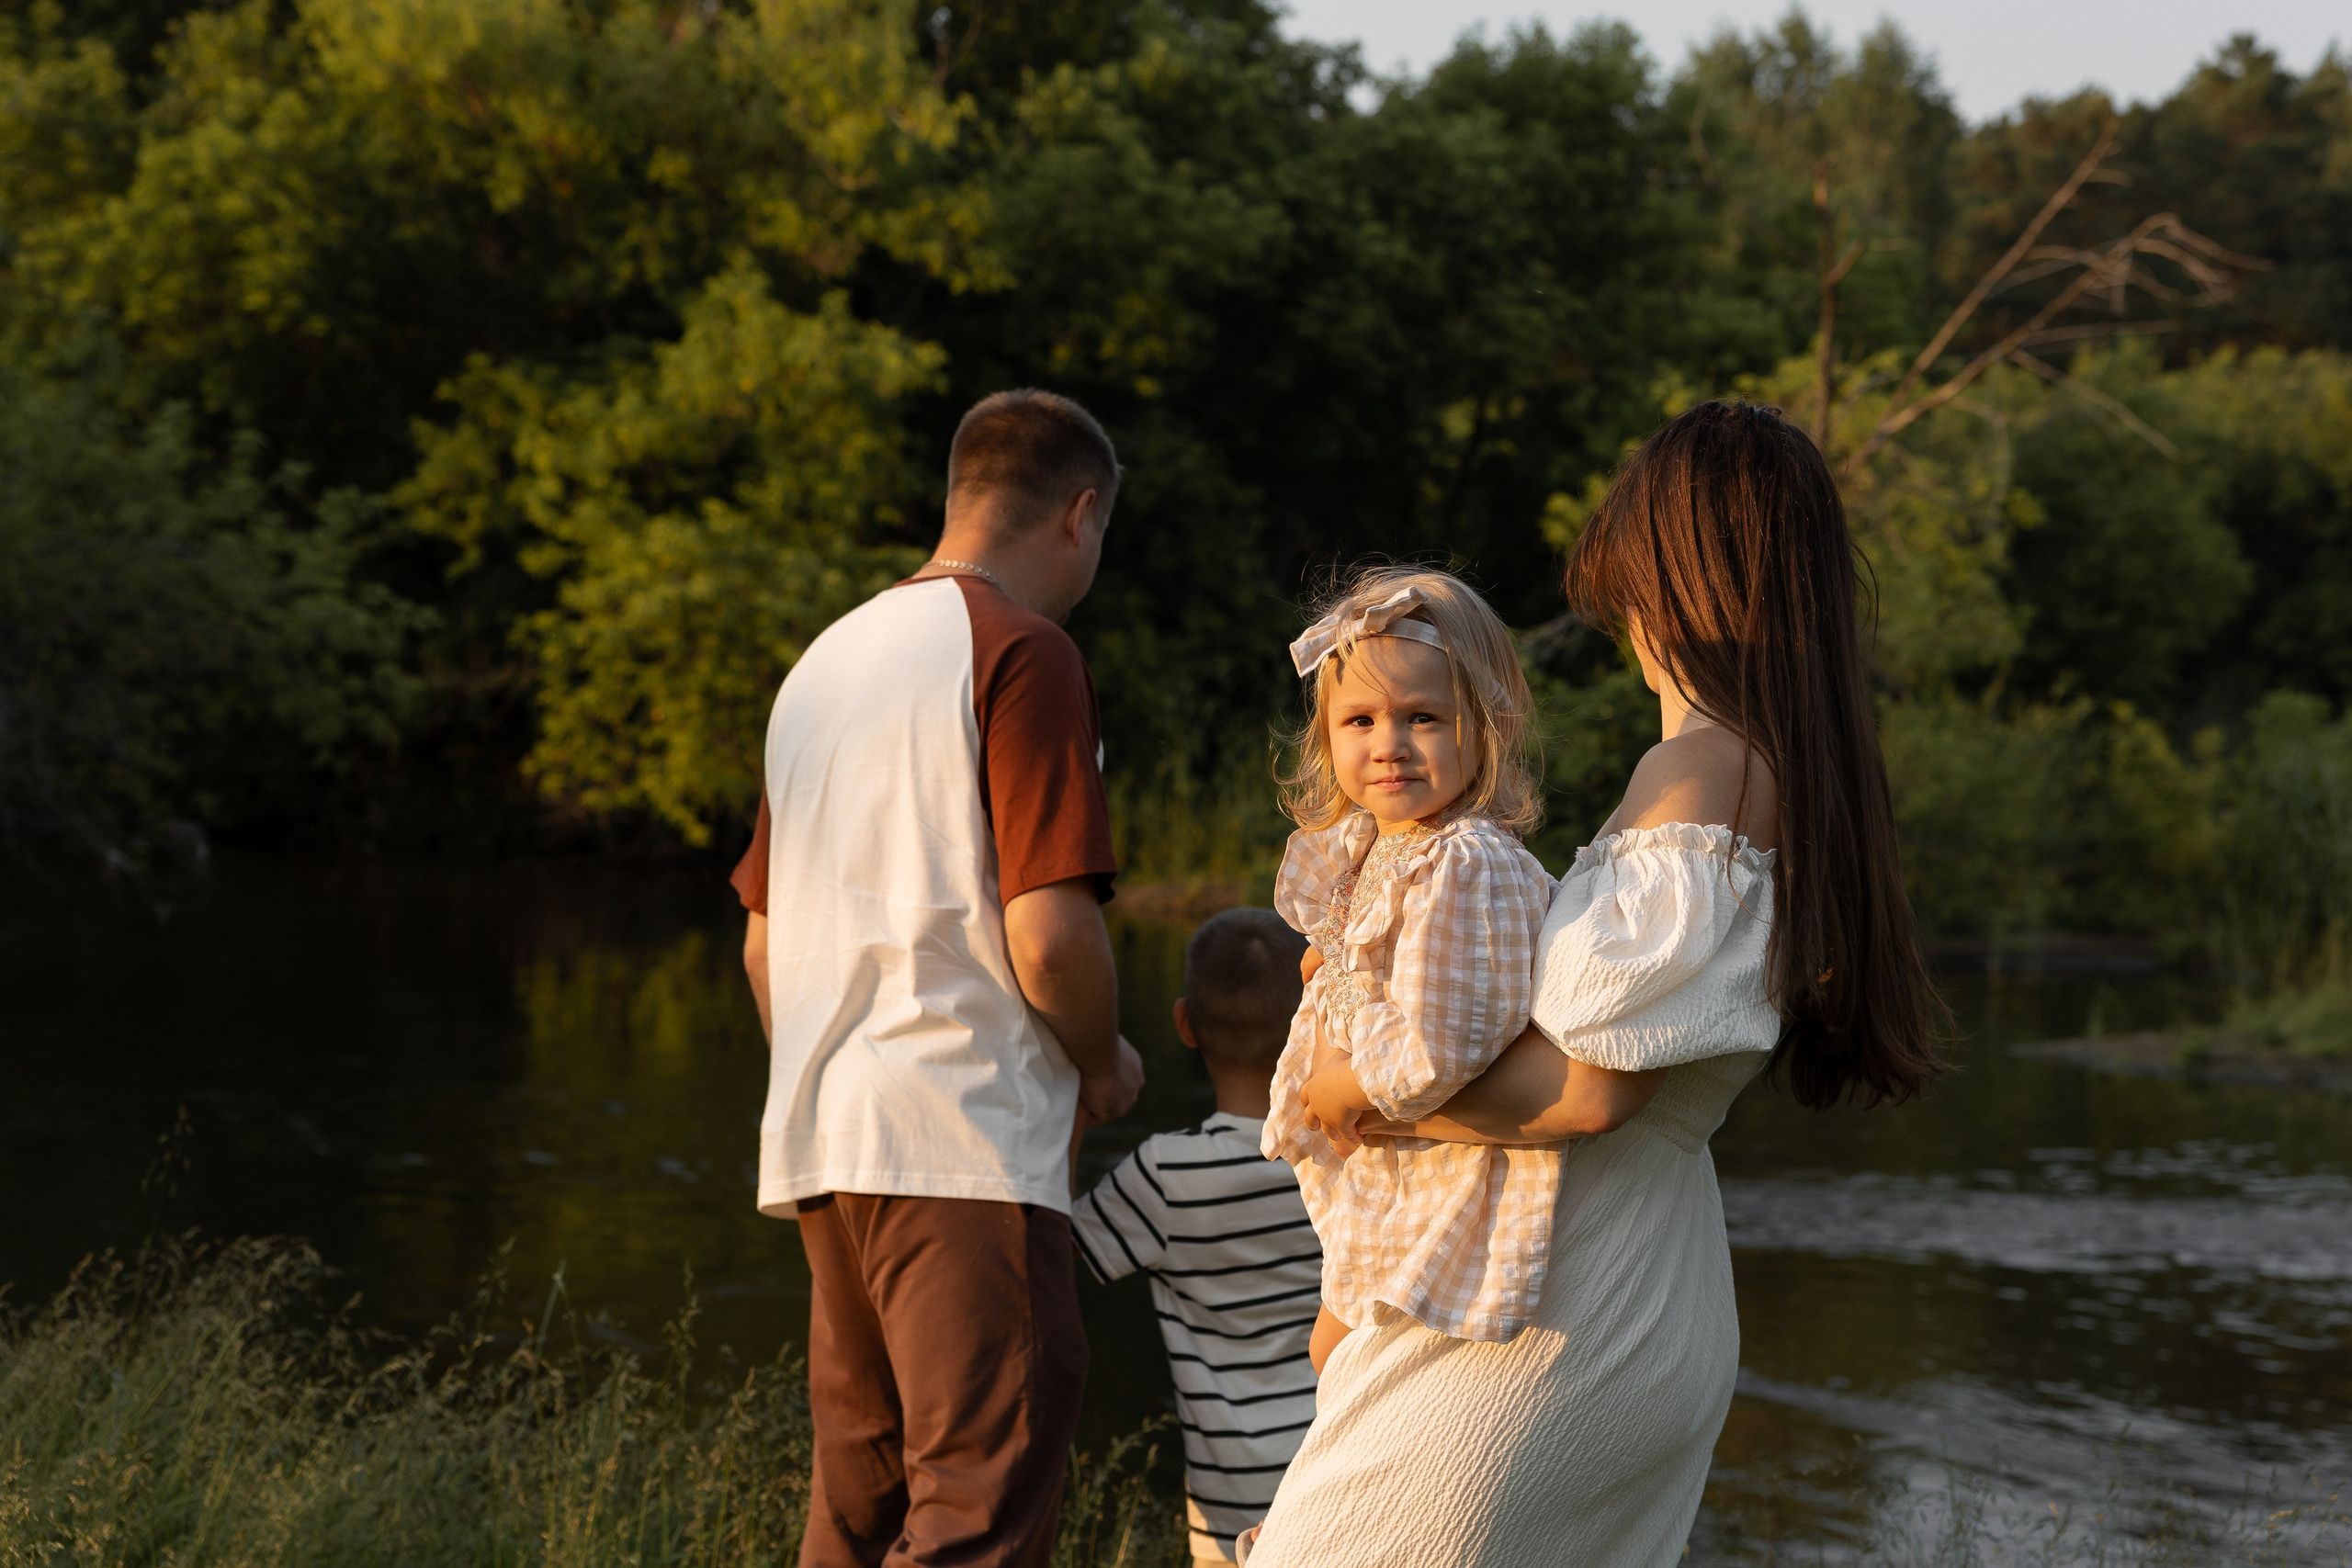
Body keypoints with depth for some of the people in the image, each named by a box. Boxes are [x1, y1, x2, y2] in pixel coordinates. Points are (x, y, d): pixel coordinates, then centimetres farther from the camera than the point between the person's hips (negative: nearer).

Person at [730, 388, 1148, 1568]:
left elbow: (763, 945, 22)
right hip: (967, 1145, -8)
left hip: (823, 1148, 8)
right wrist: (1103, 1068, 2)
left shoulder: (825, 662, 19)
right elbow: (1048, 937, -15)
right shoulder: (1021, 652, -7)